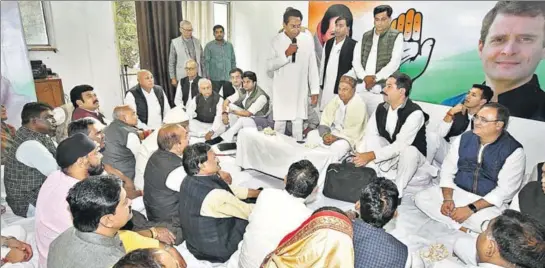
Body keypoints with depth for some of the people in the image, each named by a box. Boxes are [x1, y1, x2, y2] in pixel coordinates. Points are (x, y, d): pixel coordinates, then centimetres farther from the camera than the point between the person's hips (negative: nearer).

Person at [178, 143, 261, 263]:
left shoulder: (189, 180, -7)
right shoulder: (216, 195, -34)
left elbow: (232, 191, 3)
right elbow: (248, 212, -19)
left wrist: (260, 193, 8)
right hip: (216, 250, -7)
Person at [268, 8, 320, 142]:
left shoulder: (308, 39, -2)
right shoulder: (276, 41, -3)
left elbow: (312, 66, 2)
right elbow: (269, 66, -7)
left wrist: (315, 90, 1)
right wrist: (286, 54, -19)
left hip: (300, 91, 1)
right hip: (282, 90, 0)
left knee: (298, 123, 6)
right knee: (280, 123, 5)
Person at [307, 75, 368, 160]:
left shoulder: (359, 105, -18)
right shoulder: (336, 99, -3)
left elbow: (353, 131, -20)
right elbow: (325, 120, -1)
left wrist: (336, 137, -23)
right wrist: (325, 134, -19)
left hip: (348, 137, -6)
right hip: (332, 131, 6)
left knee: (336, 147, -34)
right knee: (311, 135, -9)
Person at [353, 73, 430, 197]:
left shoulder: (415, 113, -27)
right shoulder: (381, 108, -7)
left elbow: (400, 145, -33)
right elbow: (369, 134, -12)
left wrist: (371, 156, -36)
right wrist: (359, 155, -27)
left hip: (412, 155, -5)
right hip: (389, 151, 5)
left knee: (409, 151, -38)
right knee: (372, 139, -20)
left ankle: (397, 192, -19)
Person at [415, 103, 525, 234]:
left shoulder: (514, 151, -11)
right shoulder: (464, 139, -1)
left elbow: (505, 190, -16)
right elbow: (447, 171, 1)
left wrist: (471, 208, -23)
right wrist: (447, 199, -14)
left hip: (489, 202, -4)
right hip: (457, 191, 4)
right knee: (421, 198, -17)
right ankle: (465, 229, -18)